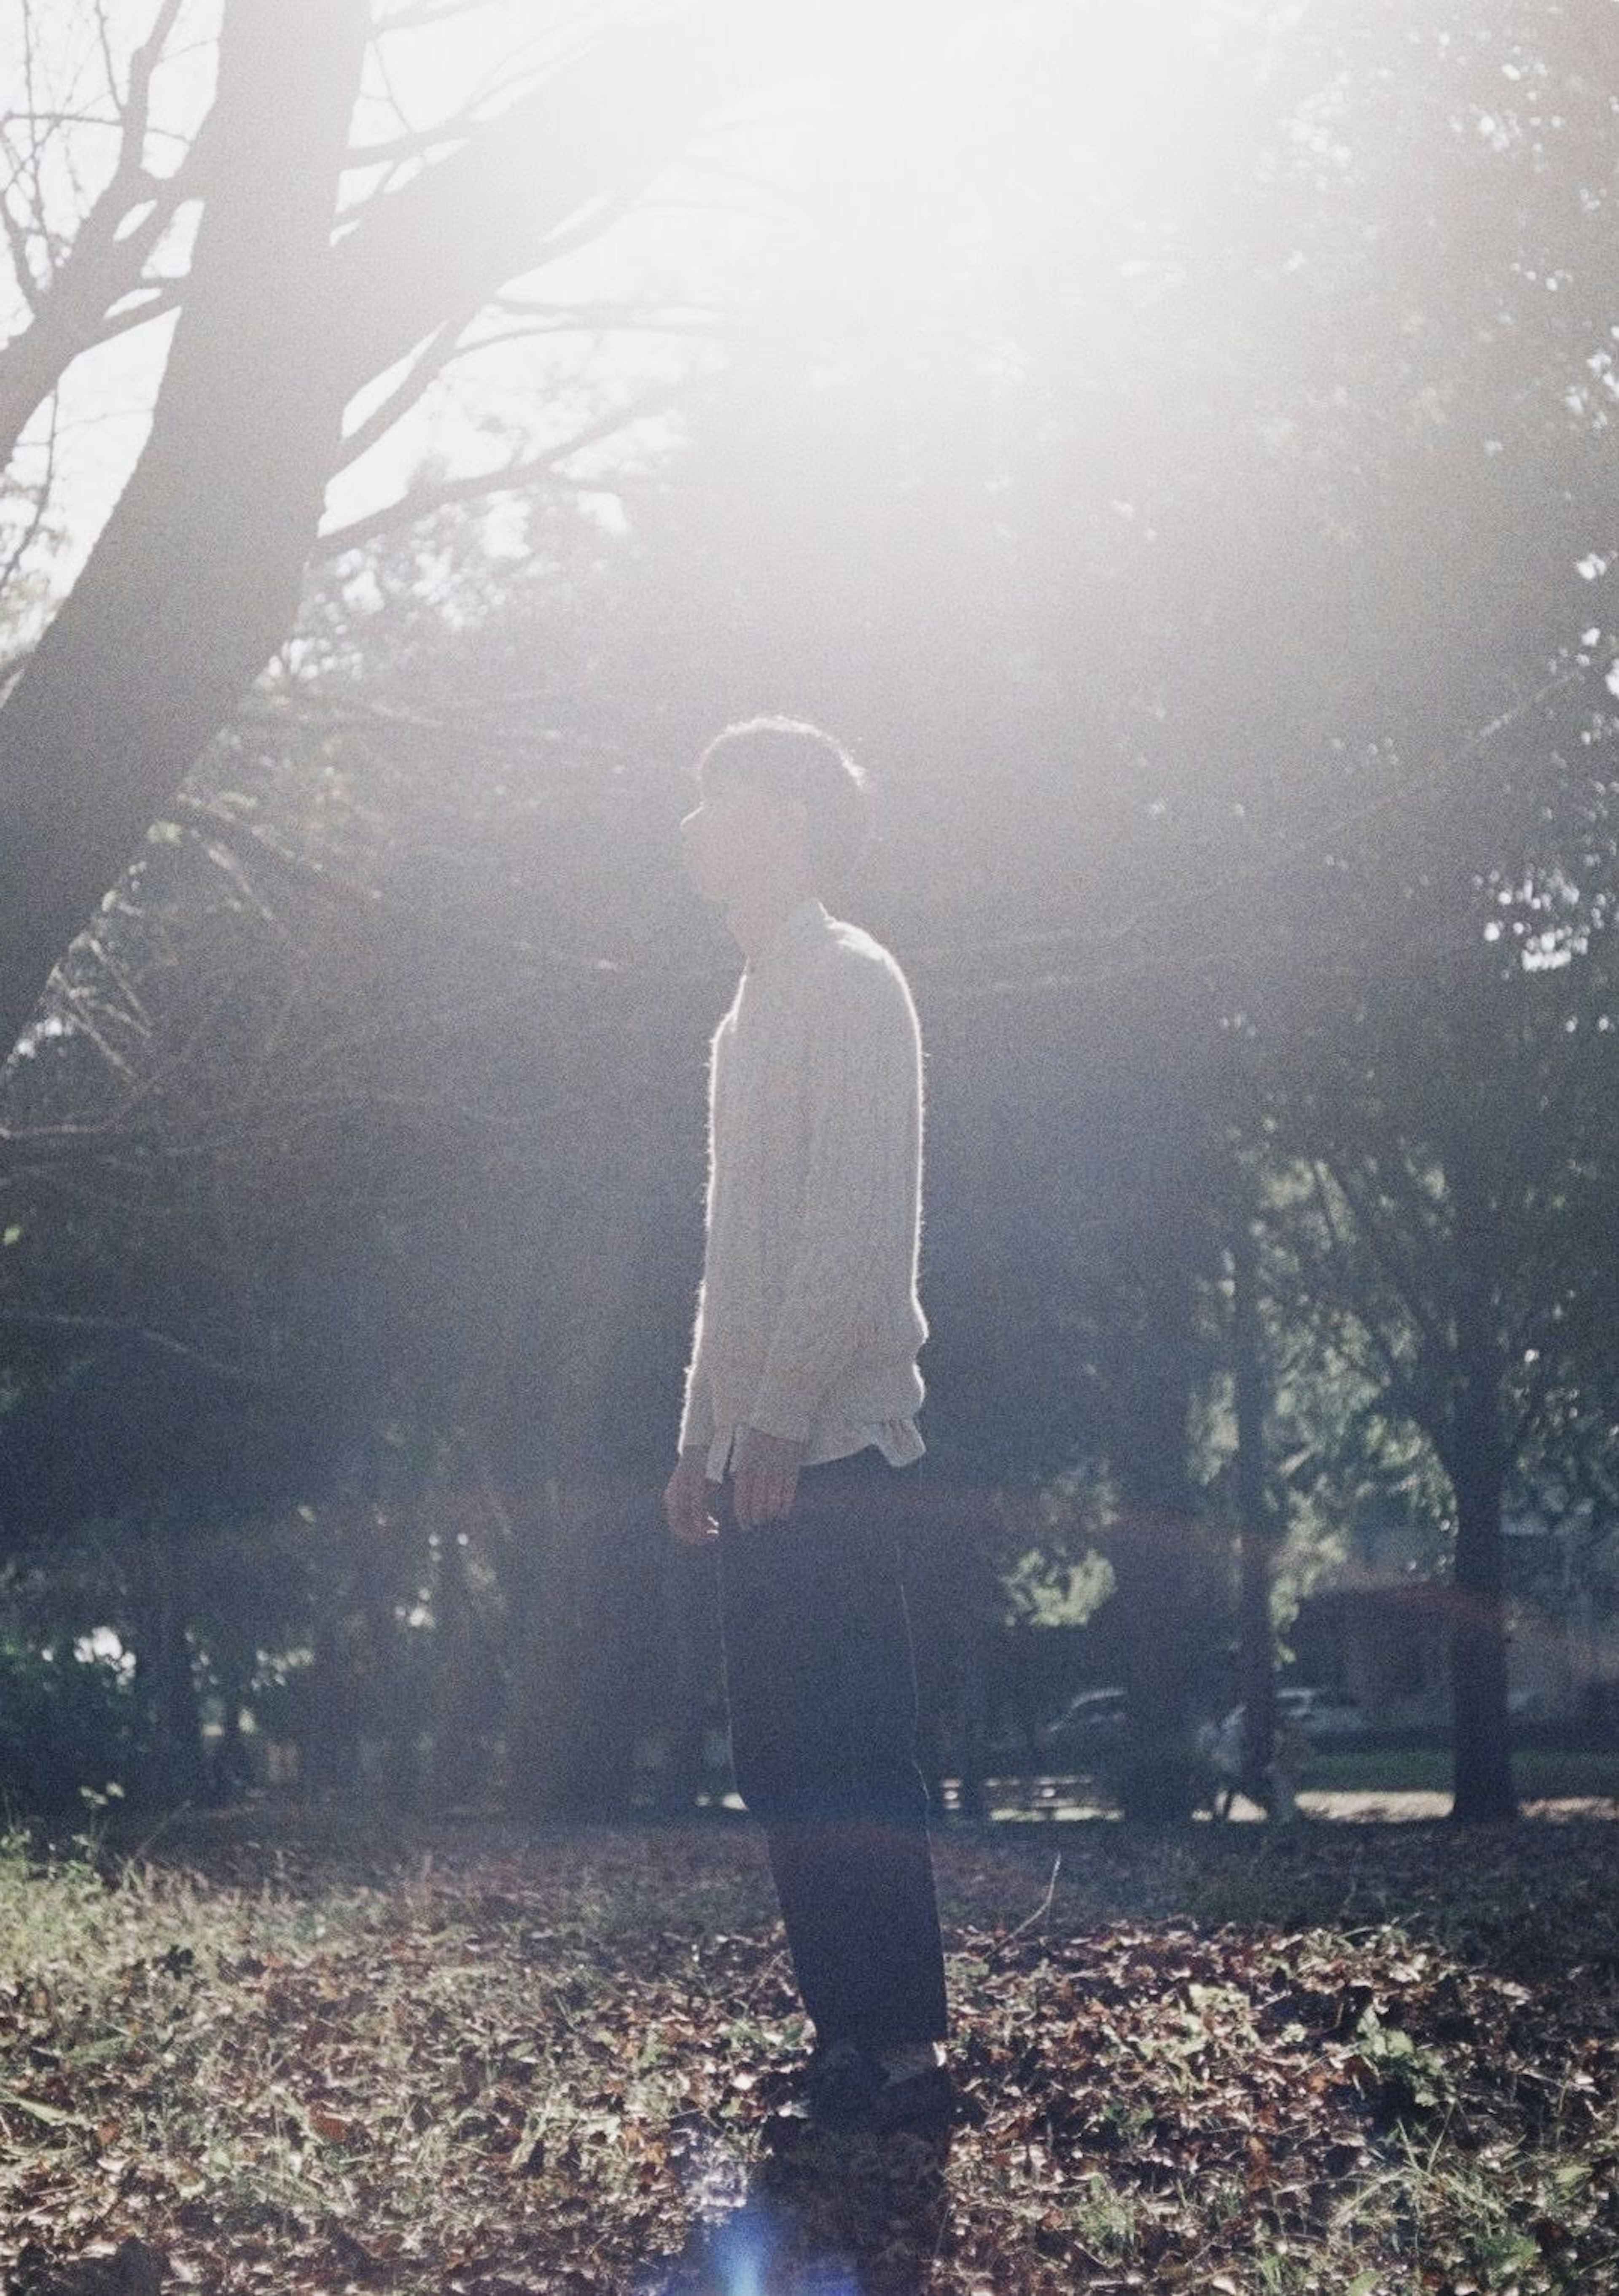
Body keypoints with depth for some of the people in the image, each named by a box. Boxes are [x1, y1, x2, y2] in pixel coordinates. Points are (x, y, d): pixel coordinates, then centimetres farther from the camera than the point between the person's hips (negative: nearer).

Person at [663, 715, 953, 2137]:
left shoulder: (847, 981, -7)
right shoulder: (760, 1001, 22)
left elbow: (858, 1222, -16)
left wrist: (779, 1418, -19)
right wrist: (705, 1433, 20)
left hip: (829, 1441, -9)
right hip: (766, 1447, 10)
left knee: (841, 1756, -10)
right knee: (783, 1757, 9)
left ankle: (905, 2051, -7)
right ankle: (850, 2035, 13)